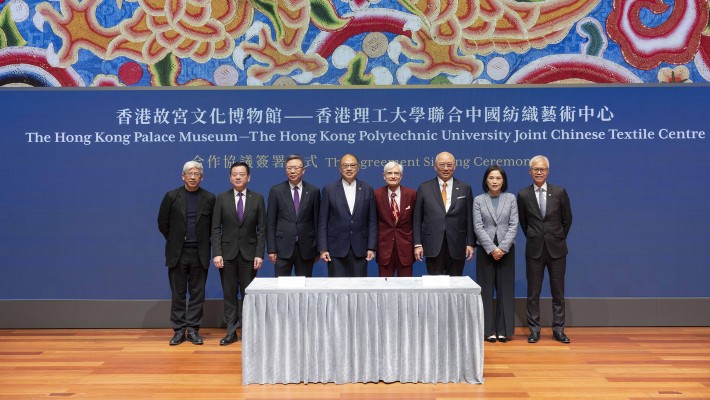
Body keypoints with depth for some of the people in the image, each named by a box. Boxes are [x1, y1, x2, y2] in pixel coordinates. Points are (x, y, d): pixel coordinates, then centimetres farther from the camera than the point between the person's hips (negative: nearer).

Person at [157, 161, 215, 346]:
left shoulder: (209, 198, 2)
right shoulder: (172, 196, 0)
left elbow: (213, 225, 9)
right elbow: (163, 223, 6)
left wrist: (203, 242, 6)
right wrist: (174, 241, 8)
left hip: (200, 254, 1)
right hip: (177, 253, 0)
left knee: (197, 293, 5)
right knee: (178, 293, 5)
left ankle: (193, 329, 14)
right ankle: (179, 330, 14)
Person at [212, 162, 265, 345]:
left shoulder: (257, 198, 2)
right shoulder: (222, 198, 2)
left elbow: (261, 229, 0)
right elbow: (215, 228, 1)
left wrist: (259, 254, -7)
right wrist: (216, 253, -8)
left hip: (249, 253, 0)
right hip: (227, 253, 1)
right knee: (229, 294, 5)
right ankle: (231, 332, 14)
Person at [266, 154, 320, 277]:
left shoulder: (313, 191, 4)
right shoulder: (276, 191, 2)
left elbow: (317, 221, 6)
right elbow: (270, 222, 2)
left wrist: (318, 249, 5)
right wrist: (271, 249, -3)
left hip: (306, 248, 1)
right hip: (283, 248, -1)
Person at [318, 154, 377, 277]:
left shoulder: (367, 190, 5)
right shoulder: (329, 190, 1)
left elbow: (372, 221, 5)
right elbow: (323, 222, 1)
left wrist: (372, 247, -1)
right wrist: (323, 249, -5)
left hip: (359, 248, 1)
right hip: (336, 248, -1)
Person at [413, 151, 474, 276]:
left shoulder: (465, 188, 7)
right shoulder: (424, 188, 5)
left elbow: (470, 219, 6)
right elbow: (417, 219, 4)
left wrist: (470, 244, 1)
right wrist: (417, 244, -2)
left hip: (456, 247, 1)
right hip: (433, 246, -1)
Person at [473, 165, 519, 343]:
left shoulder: (511, 198, 4)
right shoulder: (478, 200, 2)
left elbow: (513, 225, -2)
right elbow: (478, 227, -4)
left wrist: (503, 248, -12)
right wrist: (492, 249, -13)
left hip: (506, 249, 1)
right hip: (485, 249, 0)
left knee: (506, 290, 3)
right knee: (486, 290, 3)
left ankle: (504, 330, 11)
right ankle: (488, 330, 9)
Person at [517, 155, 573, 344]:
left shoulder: (559, 192, -1)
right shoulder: (523, 195, -1)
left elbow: (567, 219, 9)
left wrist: (559, 238, 12)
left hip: (556, 248, 0)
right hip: (534, 249, 0)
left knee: (558, 291, 6)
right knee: (533, 293, 4)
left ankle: (558, 329, 16)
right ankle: (534, 330, 13)